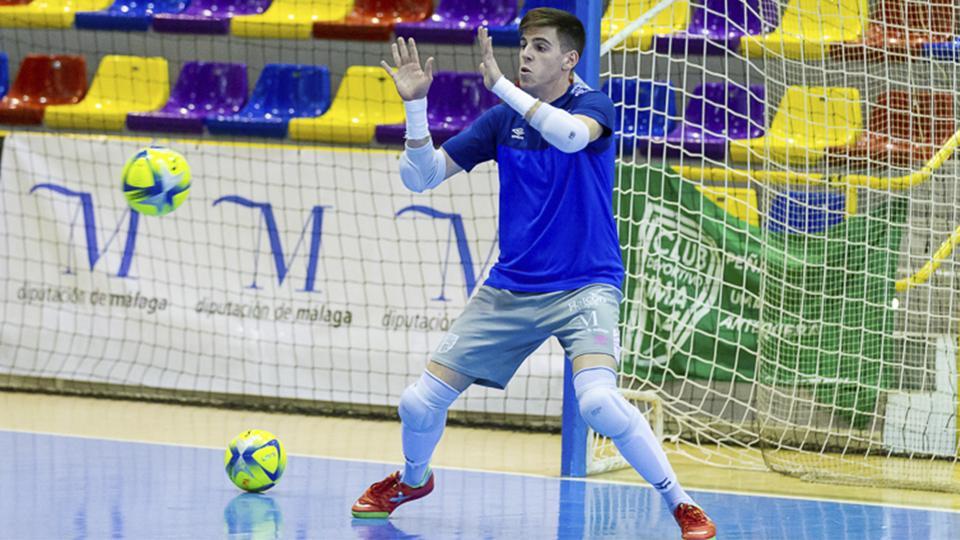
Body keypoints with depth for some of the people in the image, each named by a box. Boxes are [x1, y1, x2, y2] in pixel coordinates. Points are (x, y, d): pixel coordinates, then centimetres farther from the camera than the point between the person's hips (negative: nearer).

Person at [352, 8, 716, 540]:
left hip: (585, 287, -5)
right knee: (419, 403, 1)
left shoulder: (592, 106, -8)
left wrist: (500, 84, -31)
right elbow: (421, 176, 4)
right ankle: (412, 480, 34)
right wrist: (416, 105, -11)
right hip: (511, 288, 5)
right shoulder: (501, 120, 5)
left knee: (597, 400, -32)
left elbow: (571, 135, -33)